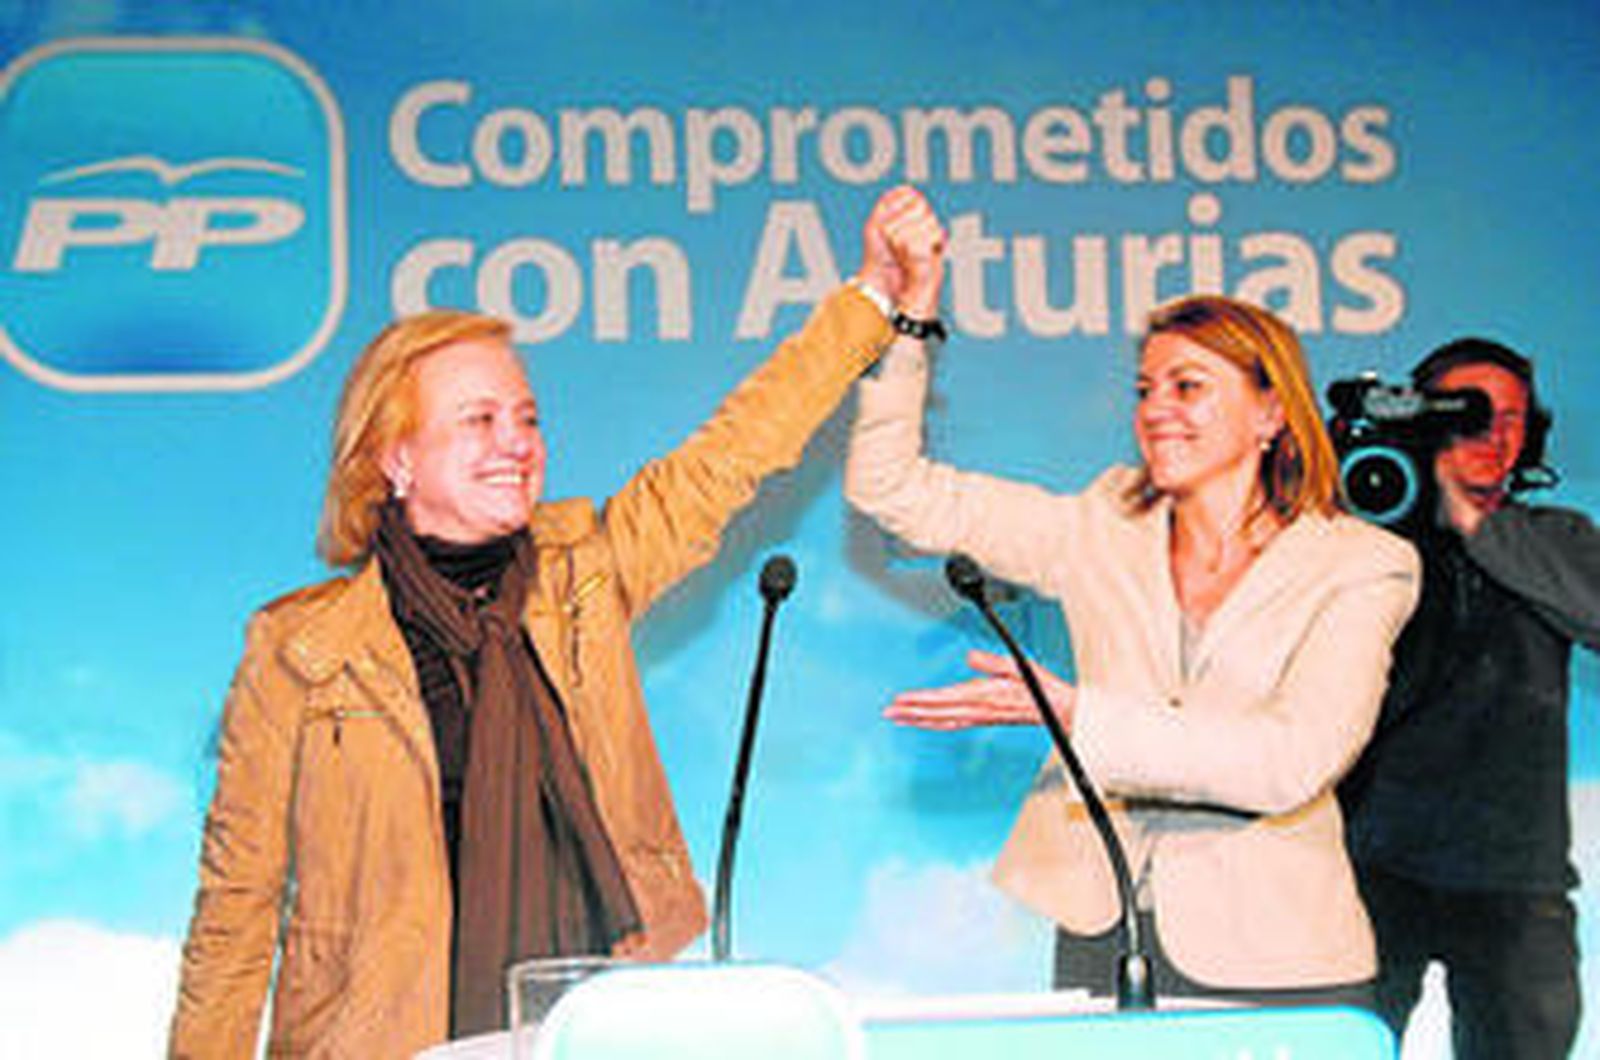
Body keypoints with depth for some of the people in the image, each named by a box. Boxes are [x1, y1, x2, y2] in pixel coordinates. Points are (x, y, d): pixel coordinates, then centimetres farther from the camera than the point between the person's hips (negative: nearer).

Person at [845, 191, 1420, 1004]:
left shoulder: (1362, 566, -2)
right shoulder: (1105, 531, 9)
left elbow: (1290, 761, -16)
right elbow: (897, 491, 8)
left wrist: (1072, 712, -21)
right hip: (1100, 938, 3)